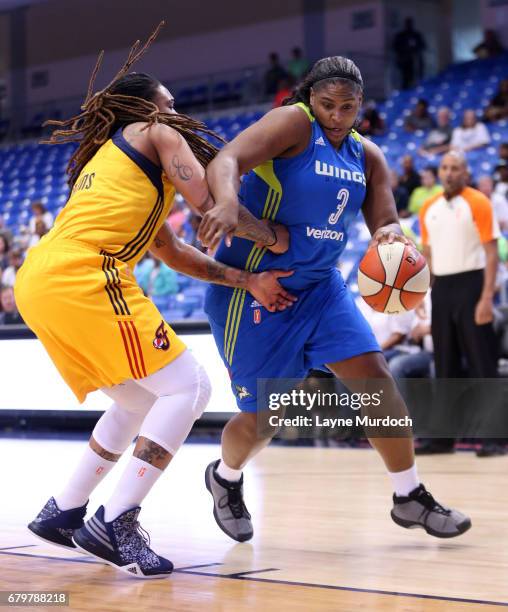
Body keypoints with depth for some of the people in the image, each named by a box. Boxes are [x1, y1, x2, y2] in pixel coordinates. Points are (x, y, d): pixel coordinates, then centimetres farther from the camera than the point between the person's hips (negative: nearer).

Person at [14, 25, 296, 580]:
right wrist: (273, 238, 16)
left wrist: (248, 280, 28)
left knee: (138, 402, 21)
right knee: (186, 387, -6)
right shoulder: (156, 134, 11)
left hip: (38, 281, 9)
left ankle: (62, 513, 21)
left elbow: (173, 253, 33)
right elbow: (211, 206, -1)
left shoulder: (110, 156, 35)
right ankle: (116, 523, -13)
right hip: (83, 275, -9)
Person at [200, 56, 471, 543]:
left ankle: (410, 498, 10)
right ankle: (226, 478, 32)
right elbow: (226, 161, -29)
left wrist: (391, 235, -23)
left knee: (377, 379, -3)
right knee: (262, 418, -1)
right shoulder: (294, 123, -14)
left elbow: (386, 224, 3)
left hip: (319, 286, 6)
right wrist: (227, 201, -52)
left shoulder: (366, 156, 7)